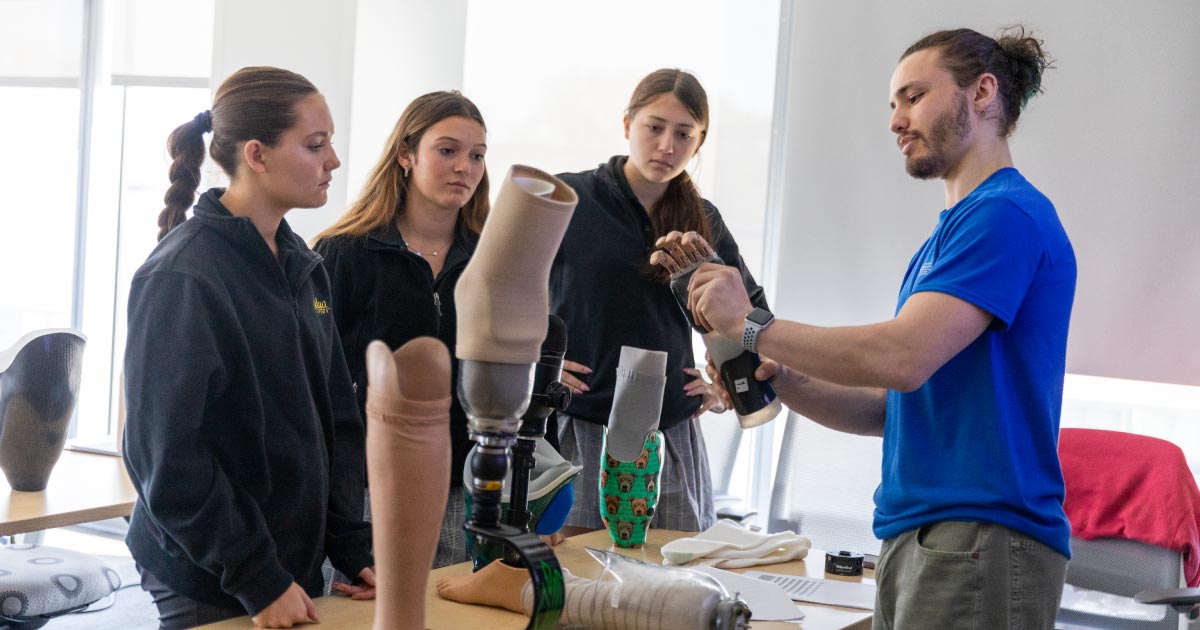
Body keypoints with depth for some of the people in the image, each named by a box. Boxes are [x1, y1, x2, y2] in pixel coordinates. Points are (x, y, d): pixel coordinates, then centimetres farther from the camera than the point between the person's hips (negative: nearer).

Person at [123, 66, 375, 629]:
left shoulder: (301, 265, 7)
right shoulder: (182, 277, -17)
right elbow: (166, 453, -19)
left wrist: (352, 549, 3)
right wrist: (257, 581, -19)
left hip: (298, 565, 7)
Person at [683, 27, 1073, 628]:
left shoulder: (1007, 214, -10)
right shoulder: (948, 232, 20)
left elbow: (902, 358, -21)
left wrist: (752, 326, -12)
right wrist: (775, 380, 5)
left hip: (981, 538, -9)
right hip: (912, 535, 9)